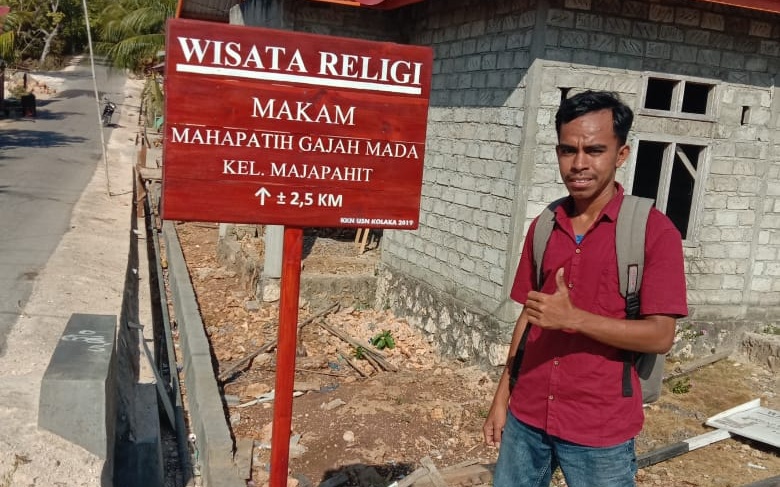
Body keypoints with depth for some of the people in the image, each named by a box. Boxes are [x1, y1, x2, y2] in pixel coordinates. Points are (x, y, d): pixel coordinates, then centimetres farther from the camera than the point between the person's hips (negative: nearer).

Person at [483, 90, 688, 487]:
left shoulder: (653, 231, -11)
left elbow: (660, 335, -14)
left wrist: (573, 318, -25)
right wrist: (502, 396, 10)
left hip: (601, 431, -4)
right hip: (527, 417, 4)